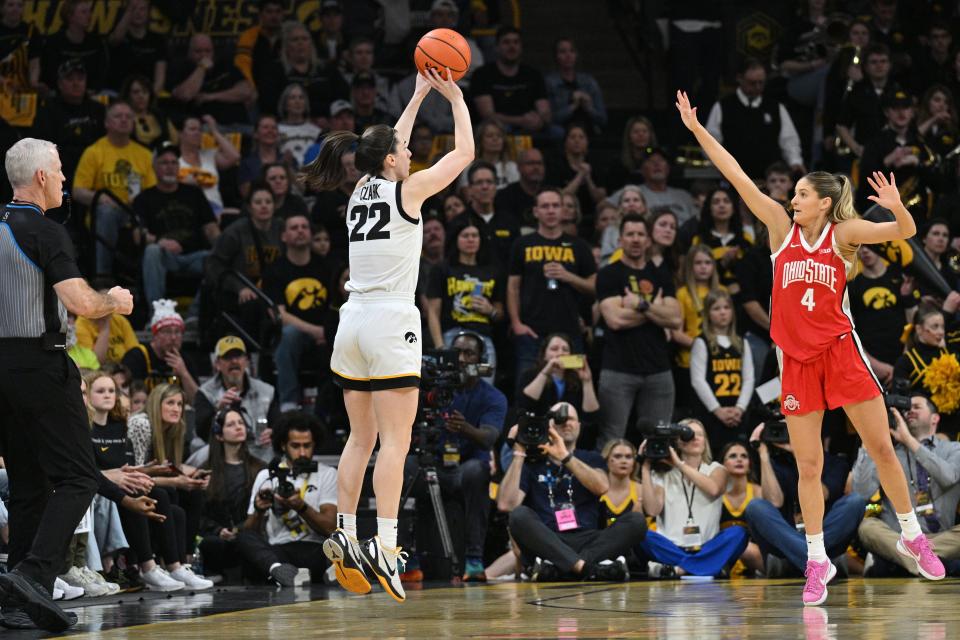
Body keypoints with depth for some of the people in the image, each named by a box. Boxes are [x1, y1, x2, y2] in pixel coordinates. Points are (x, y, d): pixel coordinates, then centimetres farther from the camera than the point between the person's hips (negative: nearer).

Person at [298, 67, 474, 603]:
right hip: (391, 322, -7)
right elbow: (465, 153, 5)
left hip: (353, 321, 7)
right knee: (395, 442, -10)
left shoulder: (362, 191, 13)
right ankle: (384, 544, -20)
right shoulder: (406, 190, -5)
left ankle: (345, 535, 9)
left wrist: (419, 96, 36)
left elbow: (389, 146, 32)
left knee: (362, 438, 13)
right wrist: (456, 100, 17)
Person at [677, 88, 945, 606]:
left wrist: (898, 209, -33)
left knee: (881, 447, 0)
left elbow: (903, 233, -12)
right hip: (796, 359, 2)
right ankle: (818, 563, 10)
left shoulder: (843, 232, -2)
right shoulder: (783, 229, 3)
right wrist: (697, 130, -3)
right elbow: (738, 178, 0)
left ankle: (913, 536, 16)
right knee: (808, 465, 2)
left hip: (840, 350, -2)